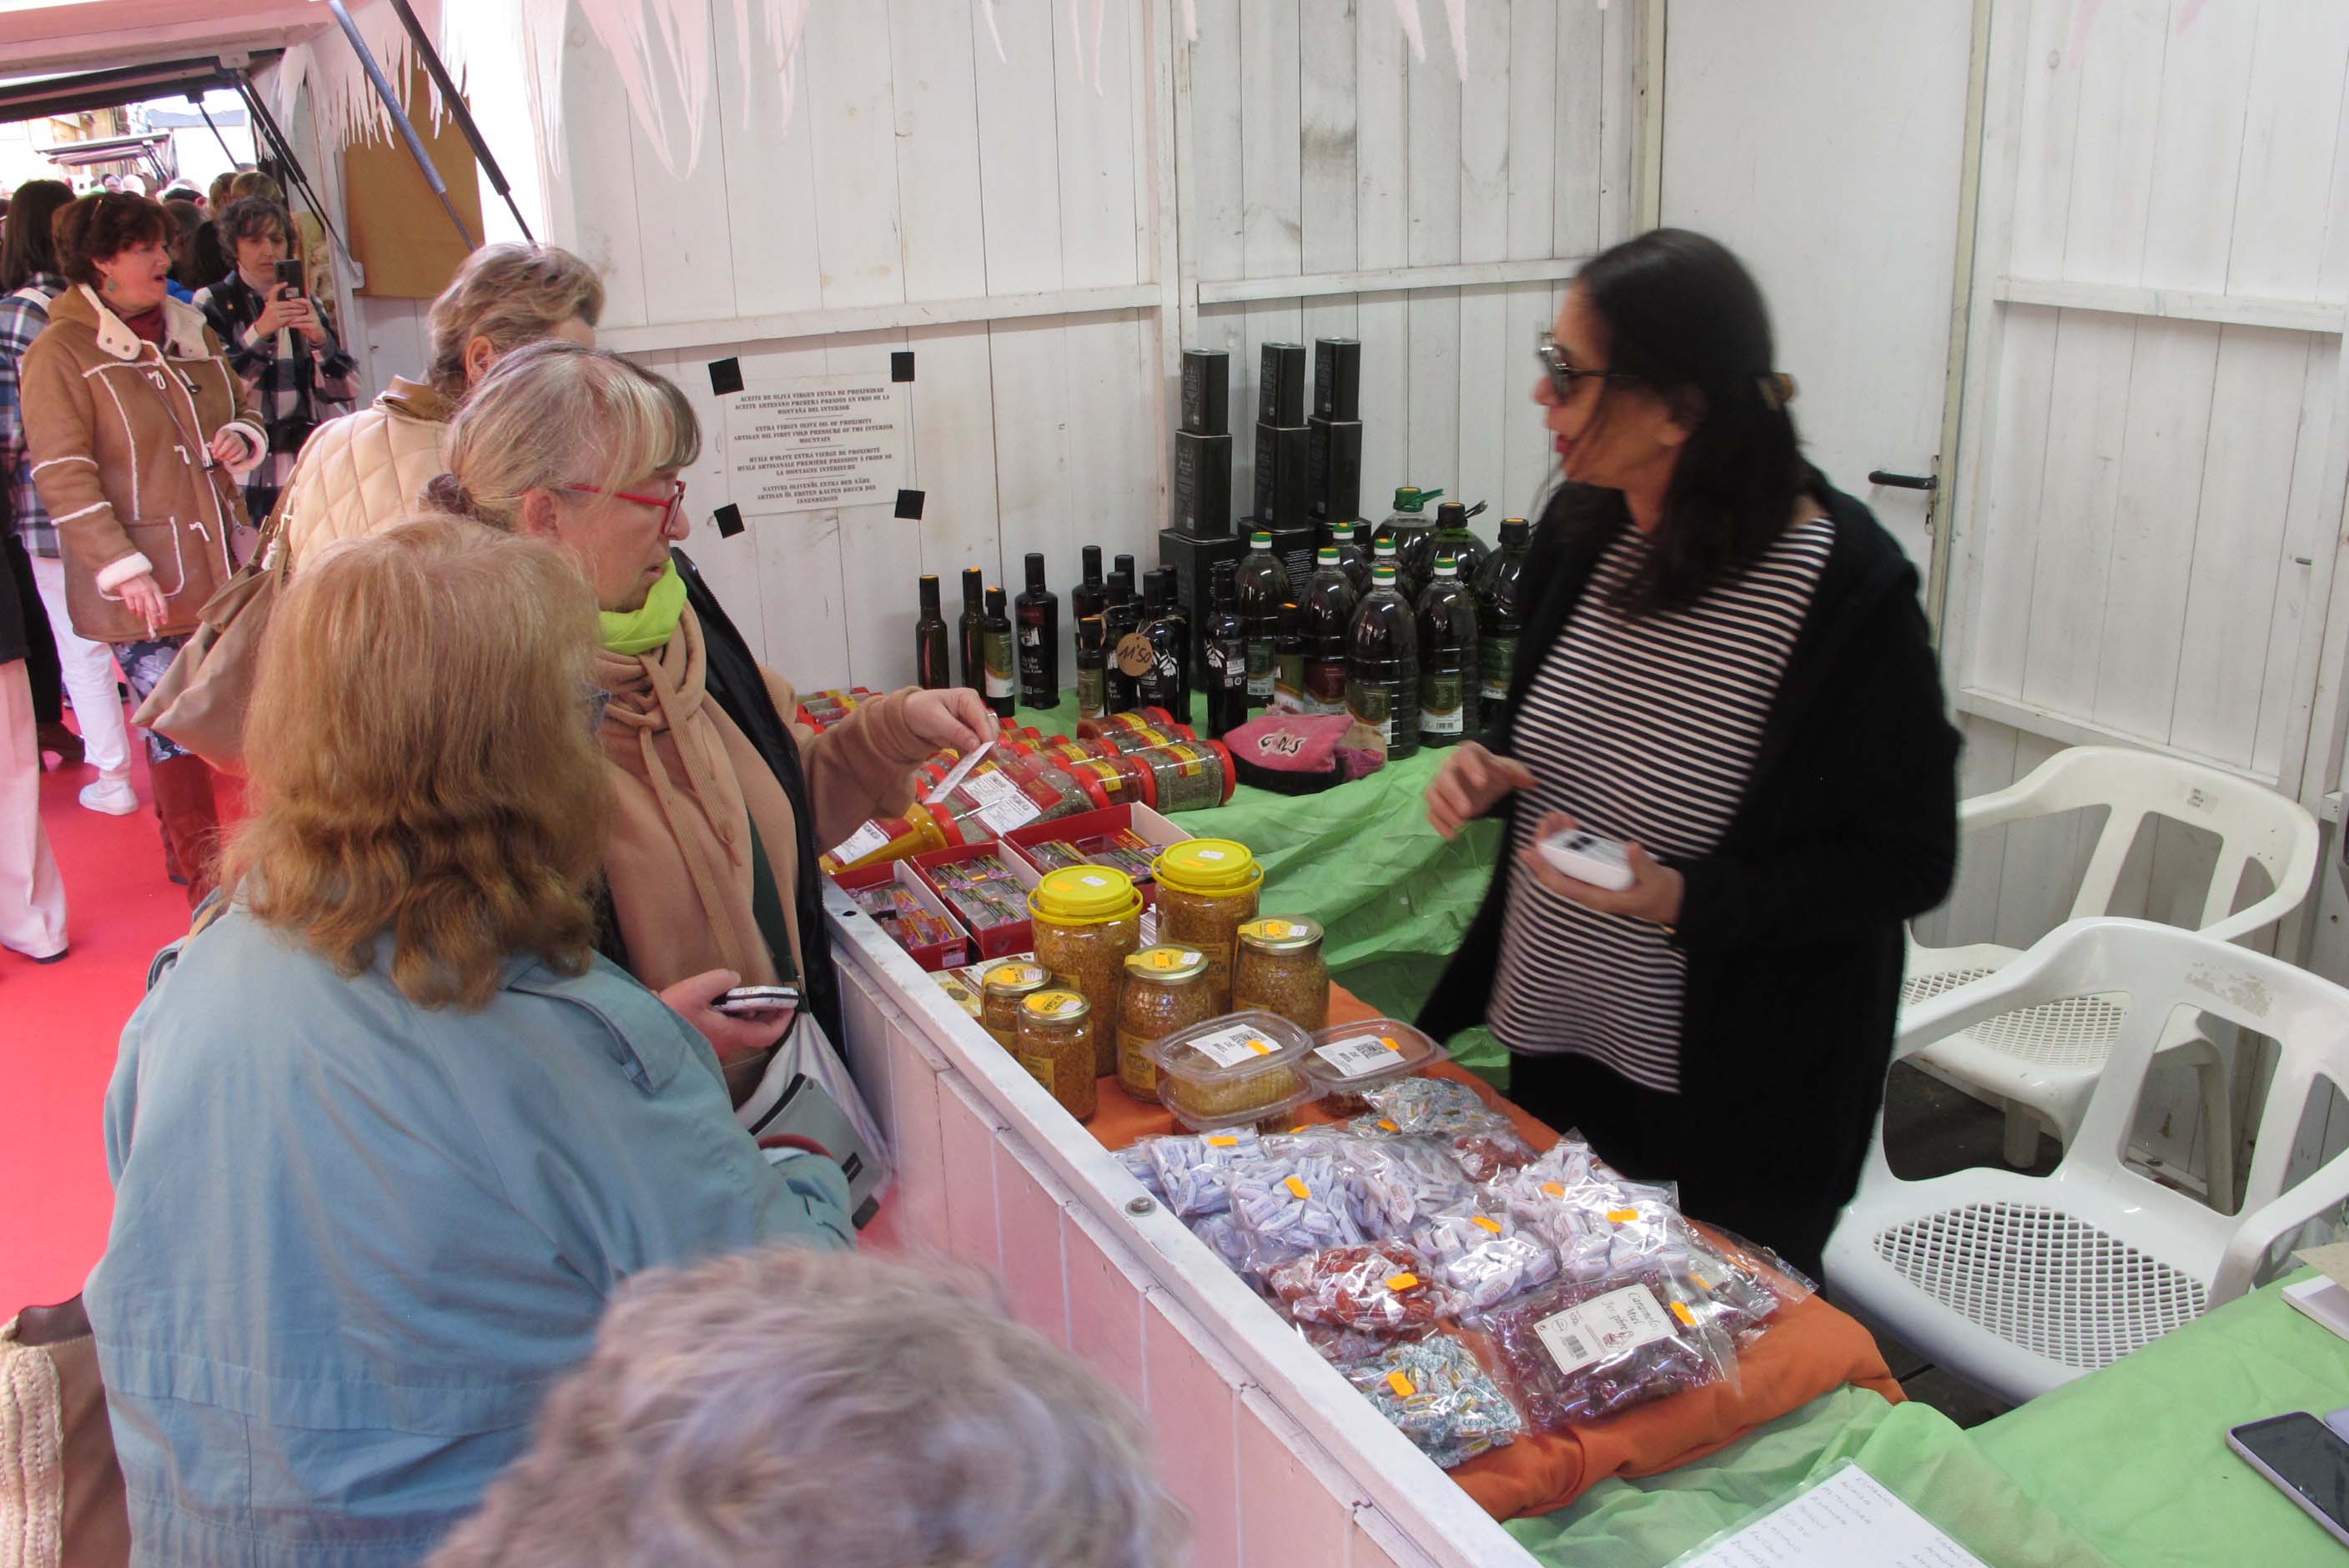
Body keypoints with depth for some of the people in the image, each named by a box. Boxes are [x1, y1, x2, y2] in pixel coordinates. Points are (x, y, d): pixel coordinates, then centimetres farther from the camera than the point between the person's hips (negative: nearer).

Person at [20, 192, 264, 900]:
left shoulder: (189, 330, 12)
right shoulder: (60, 351, -8)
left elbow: (244, 403, 26)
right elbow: (62, 477, -13)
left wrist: (243, 437, 1)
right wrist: (123, 569, -20)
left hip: (217, 563, 6)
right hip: (142, 584, -6)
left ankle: (184, 844, 27)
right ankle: (202, 871, 6)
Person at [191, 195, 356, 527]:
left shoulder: (303, 301, 15)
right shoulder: (212, 303, 4)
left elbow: (341, 389, 7)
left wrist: (320, 338, -12)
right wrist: (260, 331, -20)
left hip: (311, 466, 3)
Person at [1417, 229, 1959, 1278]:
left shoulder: (1847, 589, -22)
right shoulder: (1585, 525, -2)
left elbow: (1908, 861, -15)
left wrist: (1684, 898, -26)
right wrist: (1492, 772, -7)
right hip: (1554, 1038, 6)